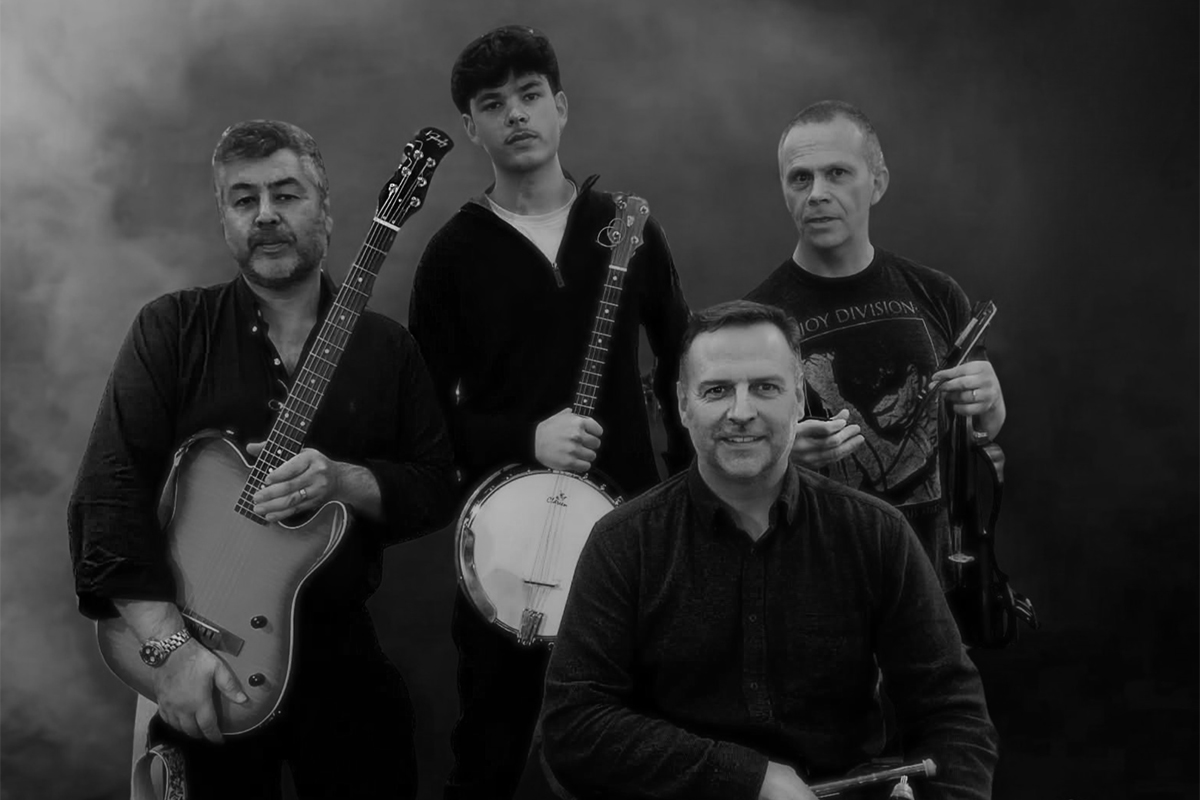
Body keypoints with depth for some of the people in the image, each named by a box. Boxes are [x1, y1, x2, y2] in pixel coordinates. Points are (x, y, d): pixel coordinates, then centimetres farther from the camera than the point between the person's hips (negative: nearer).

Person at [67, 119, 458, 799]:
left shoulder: (387, 348, 4)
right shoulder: (172, 330, -3)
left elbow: (437, 489, 3)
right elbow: (110, 491, -11)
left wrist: (342, 481, -18)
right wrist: (173, 641, -23)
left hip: (340, 651, 2)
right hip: (197, 662, -2)